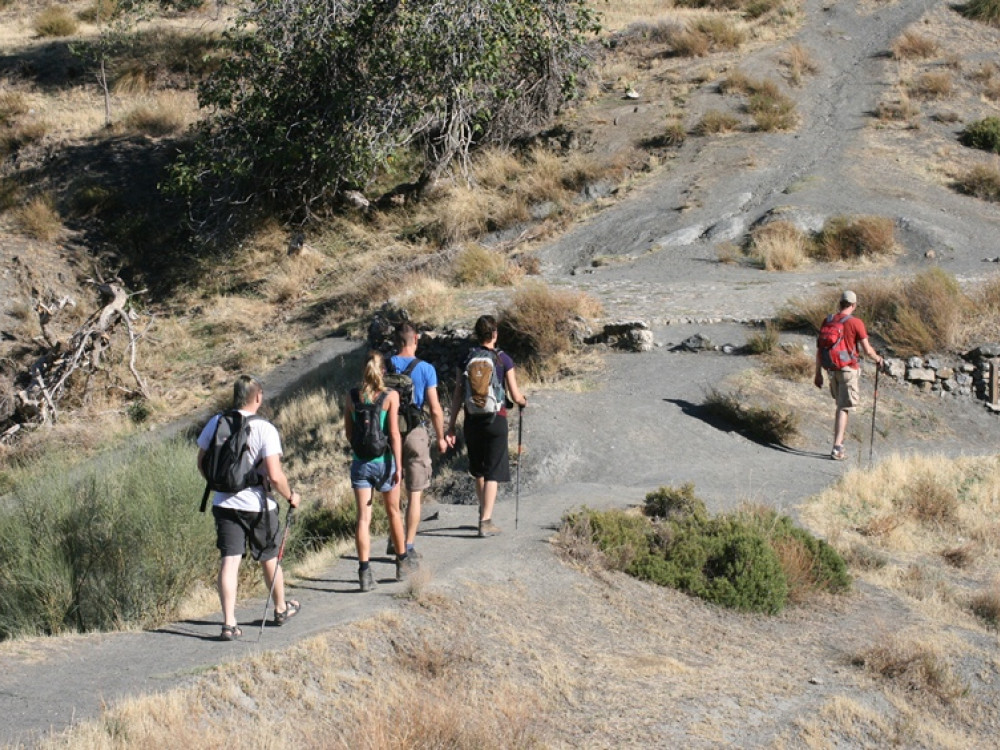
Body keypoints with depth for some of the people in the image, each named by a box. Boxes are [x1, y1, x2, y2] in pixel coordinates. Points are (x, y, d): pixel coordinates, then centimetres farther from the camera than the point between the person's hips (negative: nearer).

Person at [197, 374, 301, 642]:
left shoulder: (215, 424, -1)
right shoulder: (264, 429, -15)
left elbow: (202, 464, 9)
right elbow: (275, 476, -19)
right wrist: (290, 496, -1)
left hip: (224, 503, 3)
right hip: (258, 505, -3)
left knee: (229, 560, 0)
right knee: (269, 559, 17)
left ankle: (229, 623, -9)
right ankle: (281, 608, 36)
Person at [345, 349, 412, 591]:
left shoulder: (353, 396, -1)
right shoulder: (390, 396, -9)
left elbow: (348, 432, 6)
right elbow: (394, 433, -11)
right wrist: (398, 465, -8)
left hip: (360, 462, 1)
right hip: (384, 460, -1)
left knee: (363, 517, 0)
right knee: (393, 512, 17)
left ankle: (364, 571, -8)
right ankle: (402, 563, 31)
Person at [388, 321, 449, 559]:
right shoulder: (425, 369, -8)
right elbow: (435, 409, -9)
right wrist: (441, 438, 4)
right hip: (416, 433, -2)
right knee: (414, 494, 4)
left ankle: (393, 540, 18)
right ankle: (409, 546, 4)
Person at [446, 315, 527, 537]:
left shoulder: (467, 358, 1)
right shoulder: (503, 360, -6)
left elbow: (457, 395, -1)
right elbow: (515, 396, -6)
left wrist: (451, 427, 2)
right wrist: (523, 402, 18)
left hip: (472, 419, 3)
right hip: (496, 419, -3)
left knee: (478, 470, 20)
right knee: (493, 471, 2)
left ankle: (484, 513, 33)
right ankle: (486, 521, -6)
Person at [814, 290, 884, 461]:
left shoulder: (828, 321, 5)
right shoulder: (856, 323, -11)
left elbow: (819, 349, 6)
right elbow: (867, 349, -11)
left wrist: (818, 373, 13)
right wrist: (877, 358, 11)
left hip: (833, 369, 5)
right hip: (849, 369, -5)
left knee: (840, 405, 20)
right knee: (844, 408, -3)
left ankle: (839, 445, 19)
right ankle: (837, 448, -7)